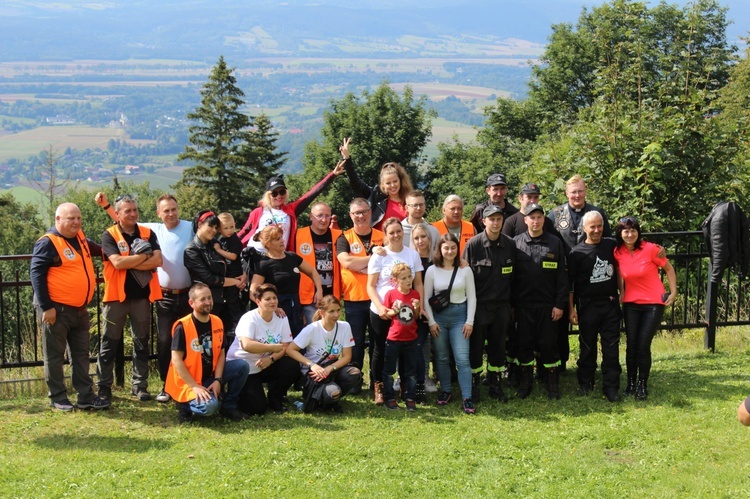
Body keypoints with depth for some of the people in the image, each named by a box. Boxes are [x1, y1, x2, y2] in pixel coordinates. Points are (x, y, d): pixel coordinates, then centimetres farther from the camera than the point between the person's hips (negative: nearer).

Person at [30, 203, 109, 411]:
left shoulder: (80, 238, 11)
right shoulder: (48, 243, -13)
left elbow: (94, 248, 35)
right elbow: (36, 274, -17)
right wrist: (46, 307, -21)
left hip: (80, 309, 8)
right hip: (57, 309, -8)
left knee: (81, 354, 11)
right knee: (55, 355, 2)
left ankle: (86, 396, 18)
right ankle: (58, 398, 11)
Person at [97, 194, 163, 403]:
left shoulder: (147, 233, 5)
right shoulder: (109, 235, -4)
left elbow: (158, 260, -8)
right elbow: (117, 262, -18)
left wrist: (129, 263, -14)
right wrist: (143, 256, -10)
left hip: (142, 296, 3)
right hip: (116, 296, -3)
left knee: (141, 343, 9)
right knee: (109, 343, 4)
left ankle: (140, 385, 17)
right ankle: (104, 386, 12)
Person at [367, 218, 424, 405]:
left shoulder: (413, 254, 4)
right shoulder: (379, 256, -4)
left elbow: (418, 284, 8)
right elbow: (371, 286, -5)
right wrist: (380, 307, -19)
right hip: (381, 312, -2)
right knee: (380, 350, 6)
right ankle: (378, 388, 17)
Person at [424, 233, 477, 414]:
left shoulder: (465, 270, 0)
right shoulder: (432, 270, 1)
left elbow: (471, 297, 3)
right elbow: (426, 298, 3)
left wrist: (469, 321, -3)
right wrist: (431, 321, -3)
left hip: (459, 315, -1)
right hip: (438, 315, 1)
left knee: (462, 358, -8)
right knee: (442, 357, 9)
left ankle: (467, 398, -5)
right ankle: (445, 391, 24)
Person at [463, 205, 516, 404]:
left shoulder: (510, 245, 1)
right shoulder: (473, 244, -9)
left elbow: (513, 276, 8)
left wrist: (511, 303, 7)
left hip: (501, 305, 3)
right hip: (478, 305, -3)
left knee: (498, 346, 10)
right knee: (475, 347, 4)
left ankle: (495, 385, 22)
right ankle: (473, 386, 16)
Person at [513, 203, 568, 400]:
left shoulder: (555, 243, 2)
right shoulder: (516, 243, 2)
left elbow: (562, 276, 1)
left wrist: (560, 304, -4)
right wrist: (510, 303, -1)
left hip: (547, 304, -1)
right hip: (523, 304, 1)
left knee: (548, 344, 3)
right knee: (524, 343, 7)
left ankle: (553, 384, 15)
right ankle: (525, 382, 19)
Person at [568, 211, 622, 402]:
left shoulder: (612, 246, 4)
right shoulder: (577, 252, -3)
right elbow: (570, 283, -1)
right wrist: (571, 309, -5)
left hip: (611, 304, 2)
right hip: (587, 306, -2)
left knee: (612, 347, 1)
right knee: (587, 347, 8)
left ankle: (611, 386, 7)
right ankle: (585, 383, 22)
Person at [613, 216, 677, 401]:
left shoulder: (650, 249, -15)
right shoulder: (618, 253, -3)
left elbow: (669, 269, -3)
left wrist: (673, 292, -4)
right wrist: (621, 291, 10)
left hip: (654, 304, -3)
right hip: (631, 304, 3)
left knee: (643, 345, -5)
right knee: (631, 344, 4)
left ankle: (642, 385, 10)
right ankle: (631, 383, 18)